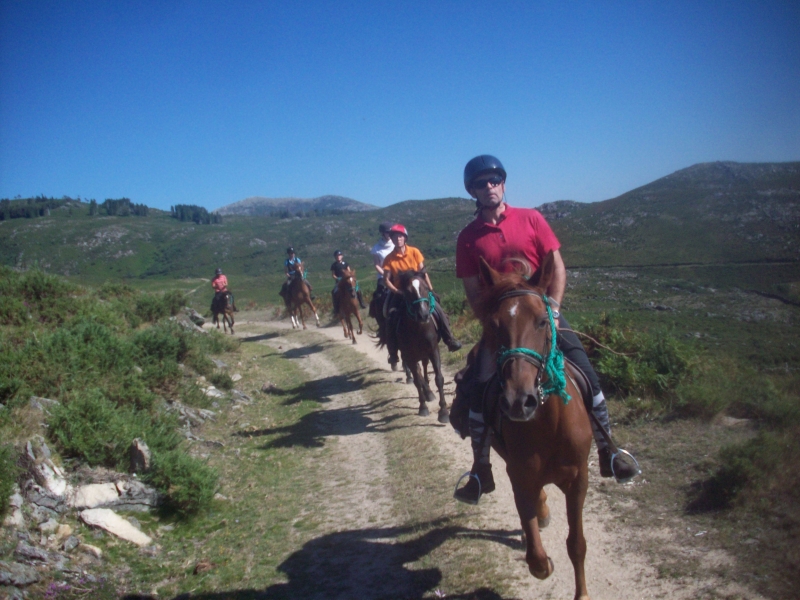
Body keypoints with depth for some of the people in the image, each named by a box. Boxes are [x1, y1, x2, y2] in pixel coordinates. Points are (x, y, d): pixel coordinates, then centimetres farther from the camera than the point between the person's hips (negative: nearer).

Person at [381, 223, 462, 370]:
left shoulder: (415, 252, -3)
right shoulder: (389, 259, -7)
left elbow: (423, 272, -1)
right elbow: (386, 279, -7)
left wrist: (430, 290, -7)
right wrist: (397, 291, -20)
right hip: (399, 292, -1)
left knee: (437, 309, -17)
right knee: (390, 321, -17)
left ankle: (450, 341, -4)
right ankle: (393, 355, -3)